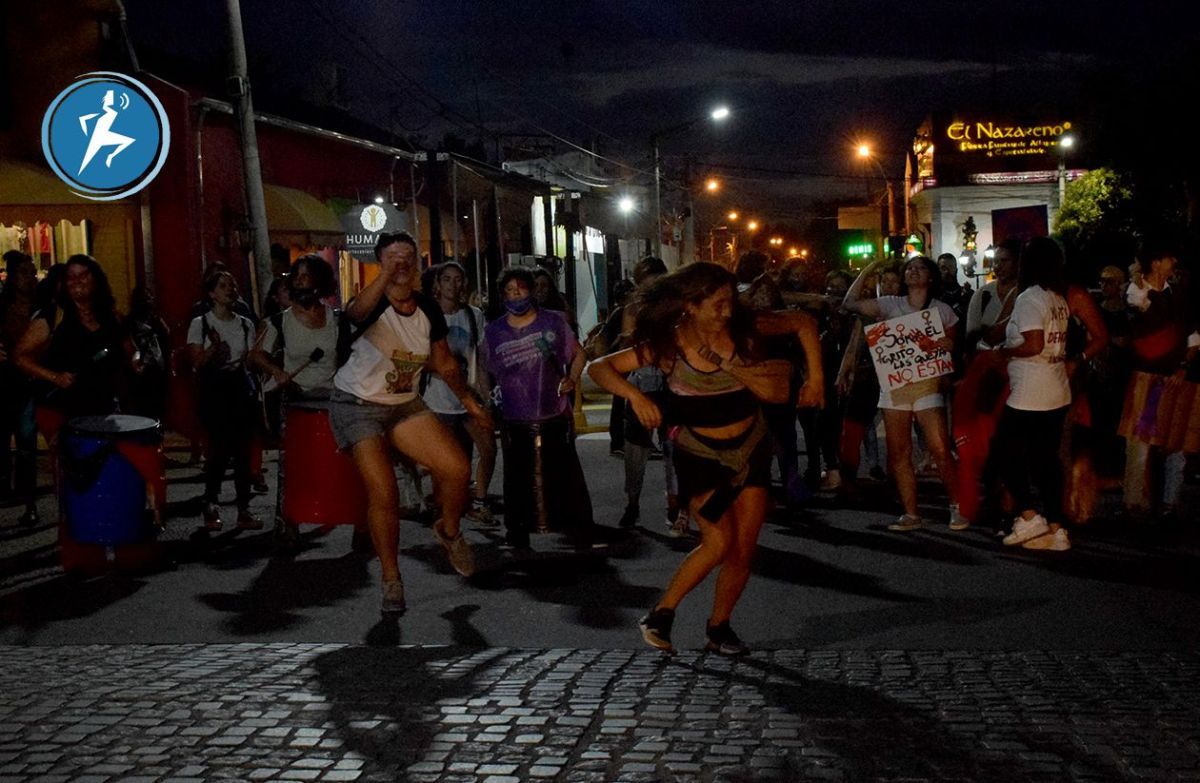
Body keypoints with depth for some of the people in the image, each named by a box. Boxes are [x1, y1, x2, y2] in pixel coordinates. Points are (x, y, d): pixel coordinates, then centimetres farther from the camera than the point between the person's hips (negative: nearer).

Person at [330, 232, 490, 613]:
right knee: (383, 493, -17)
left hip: (405, 405, 5)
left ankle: (449, 531, 18)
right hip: (358, 405, -4)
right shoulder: (374, 305, -19)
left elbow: (444, 362, 12)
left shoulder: (429, 310, -4)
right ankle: (391, 580, 3)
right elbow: (355, 312, -47)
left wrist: (469, 400, 12)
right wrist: (387, 275, -60)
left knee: (457, 469, -13)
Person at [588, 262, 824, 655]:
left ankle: (719, 627, 21)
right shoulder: (669, 346, -17)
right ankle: (661, 613, 2)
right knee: (718, 542, -16)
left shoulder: (745, 329, -12)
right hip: (701, 456, -3)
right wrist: (635, 396, -35)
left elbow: (804, 323, 4)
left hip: (750, 449, 3)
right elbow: (598, 368, -19)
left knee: (743, 549, 3)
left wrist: (815, 379, -2)